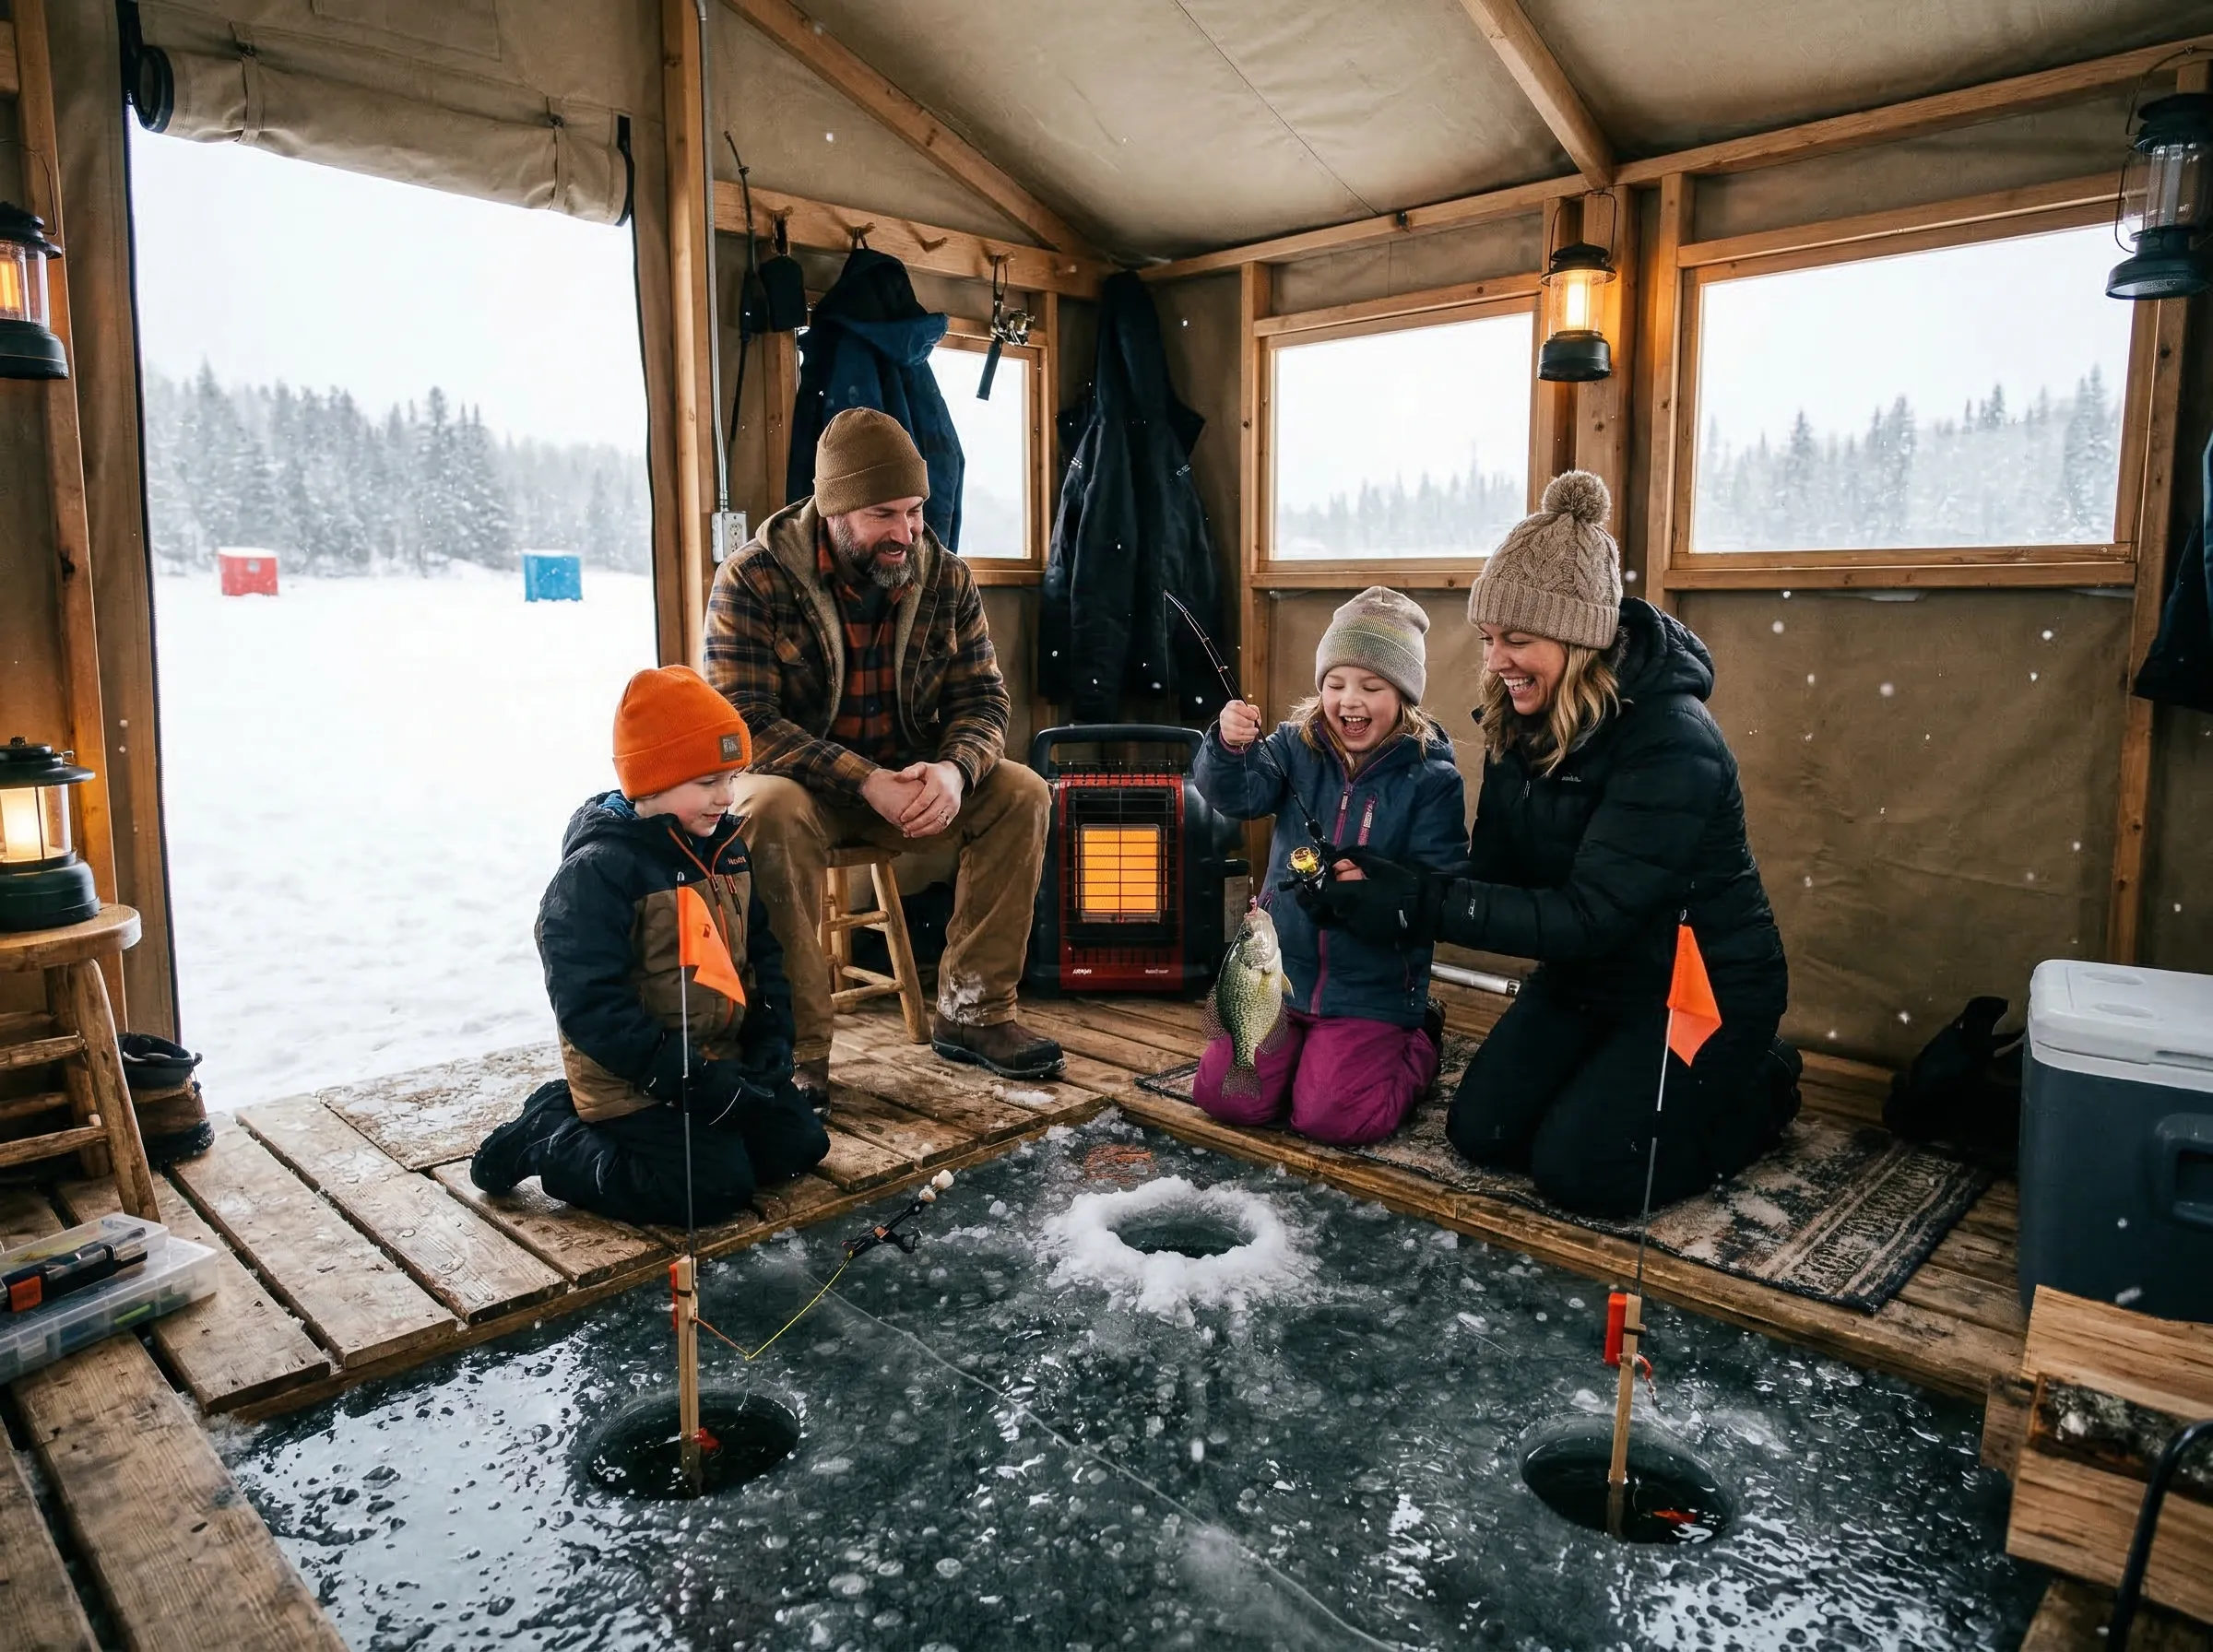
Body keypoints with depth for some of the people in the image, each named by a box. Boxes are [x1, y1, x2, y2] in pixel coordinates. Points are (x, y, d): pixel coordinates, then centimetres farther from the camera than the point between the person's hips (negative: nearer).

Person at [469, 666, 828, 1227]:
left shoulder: (725, 847, 4)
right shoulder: (596, 871, -20)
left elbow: (761, 951, 11)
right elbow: (590, 1004, -23)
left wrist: (771, 1045, -1)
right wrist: (689, 1080, -24)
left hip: (723, 1059, 8)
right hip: (633, 1079, -8)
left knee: (798, 1144, 7)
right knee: (715, 1187, -17)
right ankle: (549, 1141, 5)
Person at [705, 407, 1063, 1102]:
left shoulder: (945, 577, -2)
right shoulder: (751, 581, -15)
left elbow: (982, 699, -3)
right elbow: (744, 723, -22)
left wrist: (952, 769, -27)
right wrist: (866, 782, -33)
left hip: (910, 779, 4)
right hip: (799, 782, -4)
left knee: (1021, 794, -17)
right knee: (771, 811, -37)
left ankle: (972, 1013, -8)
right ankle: (798, 1047, -27)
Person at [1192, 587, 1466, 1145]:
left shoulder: (1431, 779, -10)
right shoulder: (1297, 747, -2)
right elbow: (1239, 796, -18)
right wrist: (1229, 747, -39)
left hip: (1371, 988, -3)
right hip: (1281, 969, 4)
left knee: (1330, 1118, -11)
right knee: (1225, 1096, -1)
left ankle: (1420, 1044, 19)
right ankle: (1306, 1043, 29)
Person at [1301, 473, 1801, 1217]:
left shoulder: (1672, 744, -30)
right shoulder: (1518, 724, -7)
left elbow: (1590, 916, -33)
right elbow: (1492, 870, -6)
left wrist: (1421, 903, -39)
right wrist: (1386, 883, -26)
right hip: (1585, 976, 7)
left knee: (1577, 1170, -10)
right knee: (1481, 1130, 2)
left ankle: (1761, 1088, 13)